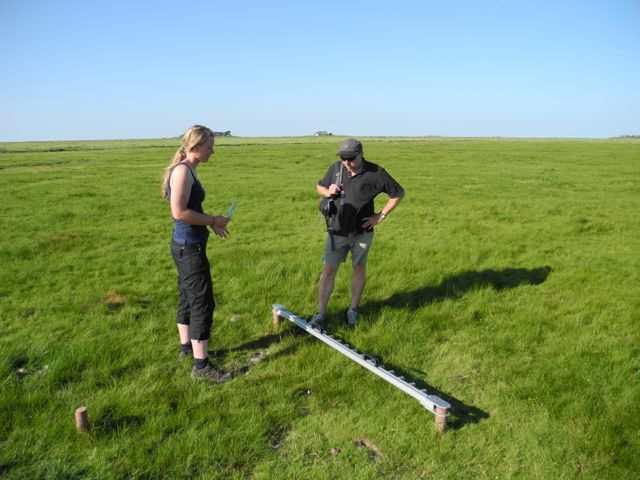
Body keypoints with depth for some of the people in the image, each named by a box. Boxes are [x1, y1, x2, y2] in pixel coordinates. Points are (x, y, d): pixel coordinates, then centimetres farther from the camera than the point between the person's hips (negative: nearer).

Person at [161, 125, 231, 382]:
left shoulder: (187, 169, 11)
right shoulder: (183, 170, -18)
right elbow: (179, 212, -25)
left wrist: (210, 222, 9)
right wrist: (212, 220, -16)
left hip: (185, 244, 10)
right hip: (189, 246, -10)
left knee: (188, 296, 20)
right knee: (202, 301, -5)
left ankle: (186, 346, 36)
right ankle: (201, 365, 3)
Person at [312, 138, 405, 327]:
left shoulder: (375, 173, -12)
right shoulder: (335, 168, -3)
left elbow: (398, 193, -3)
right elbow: (319, 187, 13)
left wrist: (380, 216, -7)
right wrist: (327, 192, -10)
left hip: (362, 232, -1)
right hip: (337, 231, 2)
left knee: (359, 269, 14)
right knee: (328, 270, 2)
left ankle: (353, 309, 31)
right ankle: (320, 314, 12)